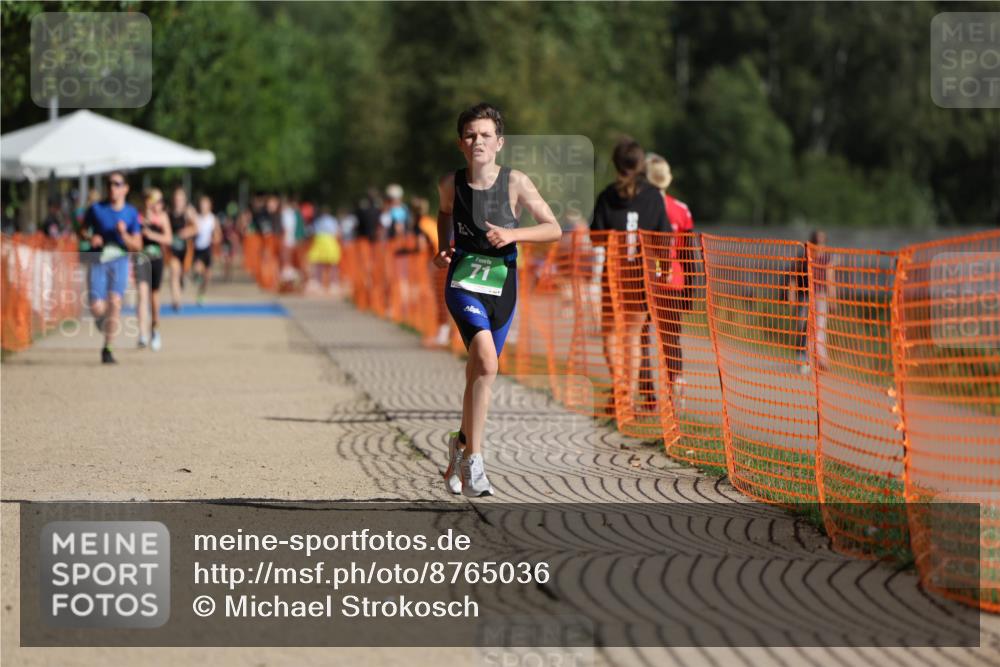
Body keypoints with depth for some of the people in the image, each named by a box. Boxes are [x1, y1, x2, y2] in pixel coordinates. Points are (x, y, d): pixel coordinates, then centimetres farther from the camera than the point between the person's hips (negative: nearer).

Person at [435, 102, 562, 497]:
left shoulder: (515, 183, -6)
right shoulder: (451, 184, -2)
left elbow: (554, 229, -3)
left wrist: (513, 234, -17)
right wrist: (443, 250, 7)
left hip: (501, 287, 2)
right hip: (463, 284, -2)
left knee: (479, 375, 12)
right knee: (486, 363, -25)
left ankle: (462, 444, 38)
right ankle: (472, 459, -21)